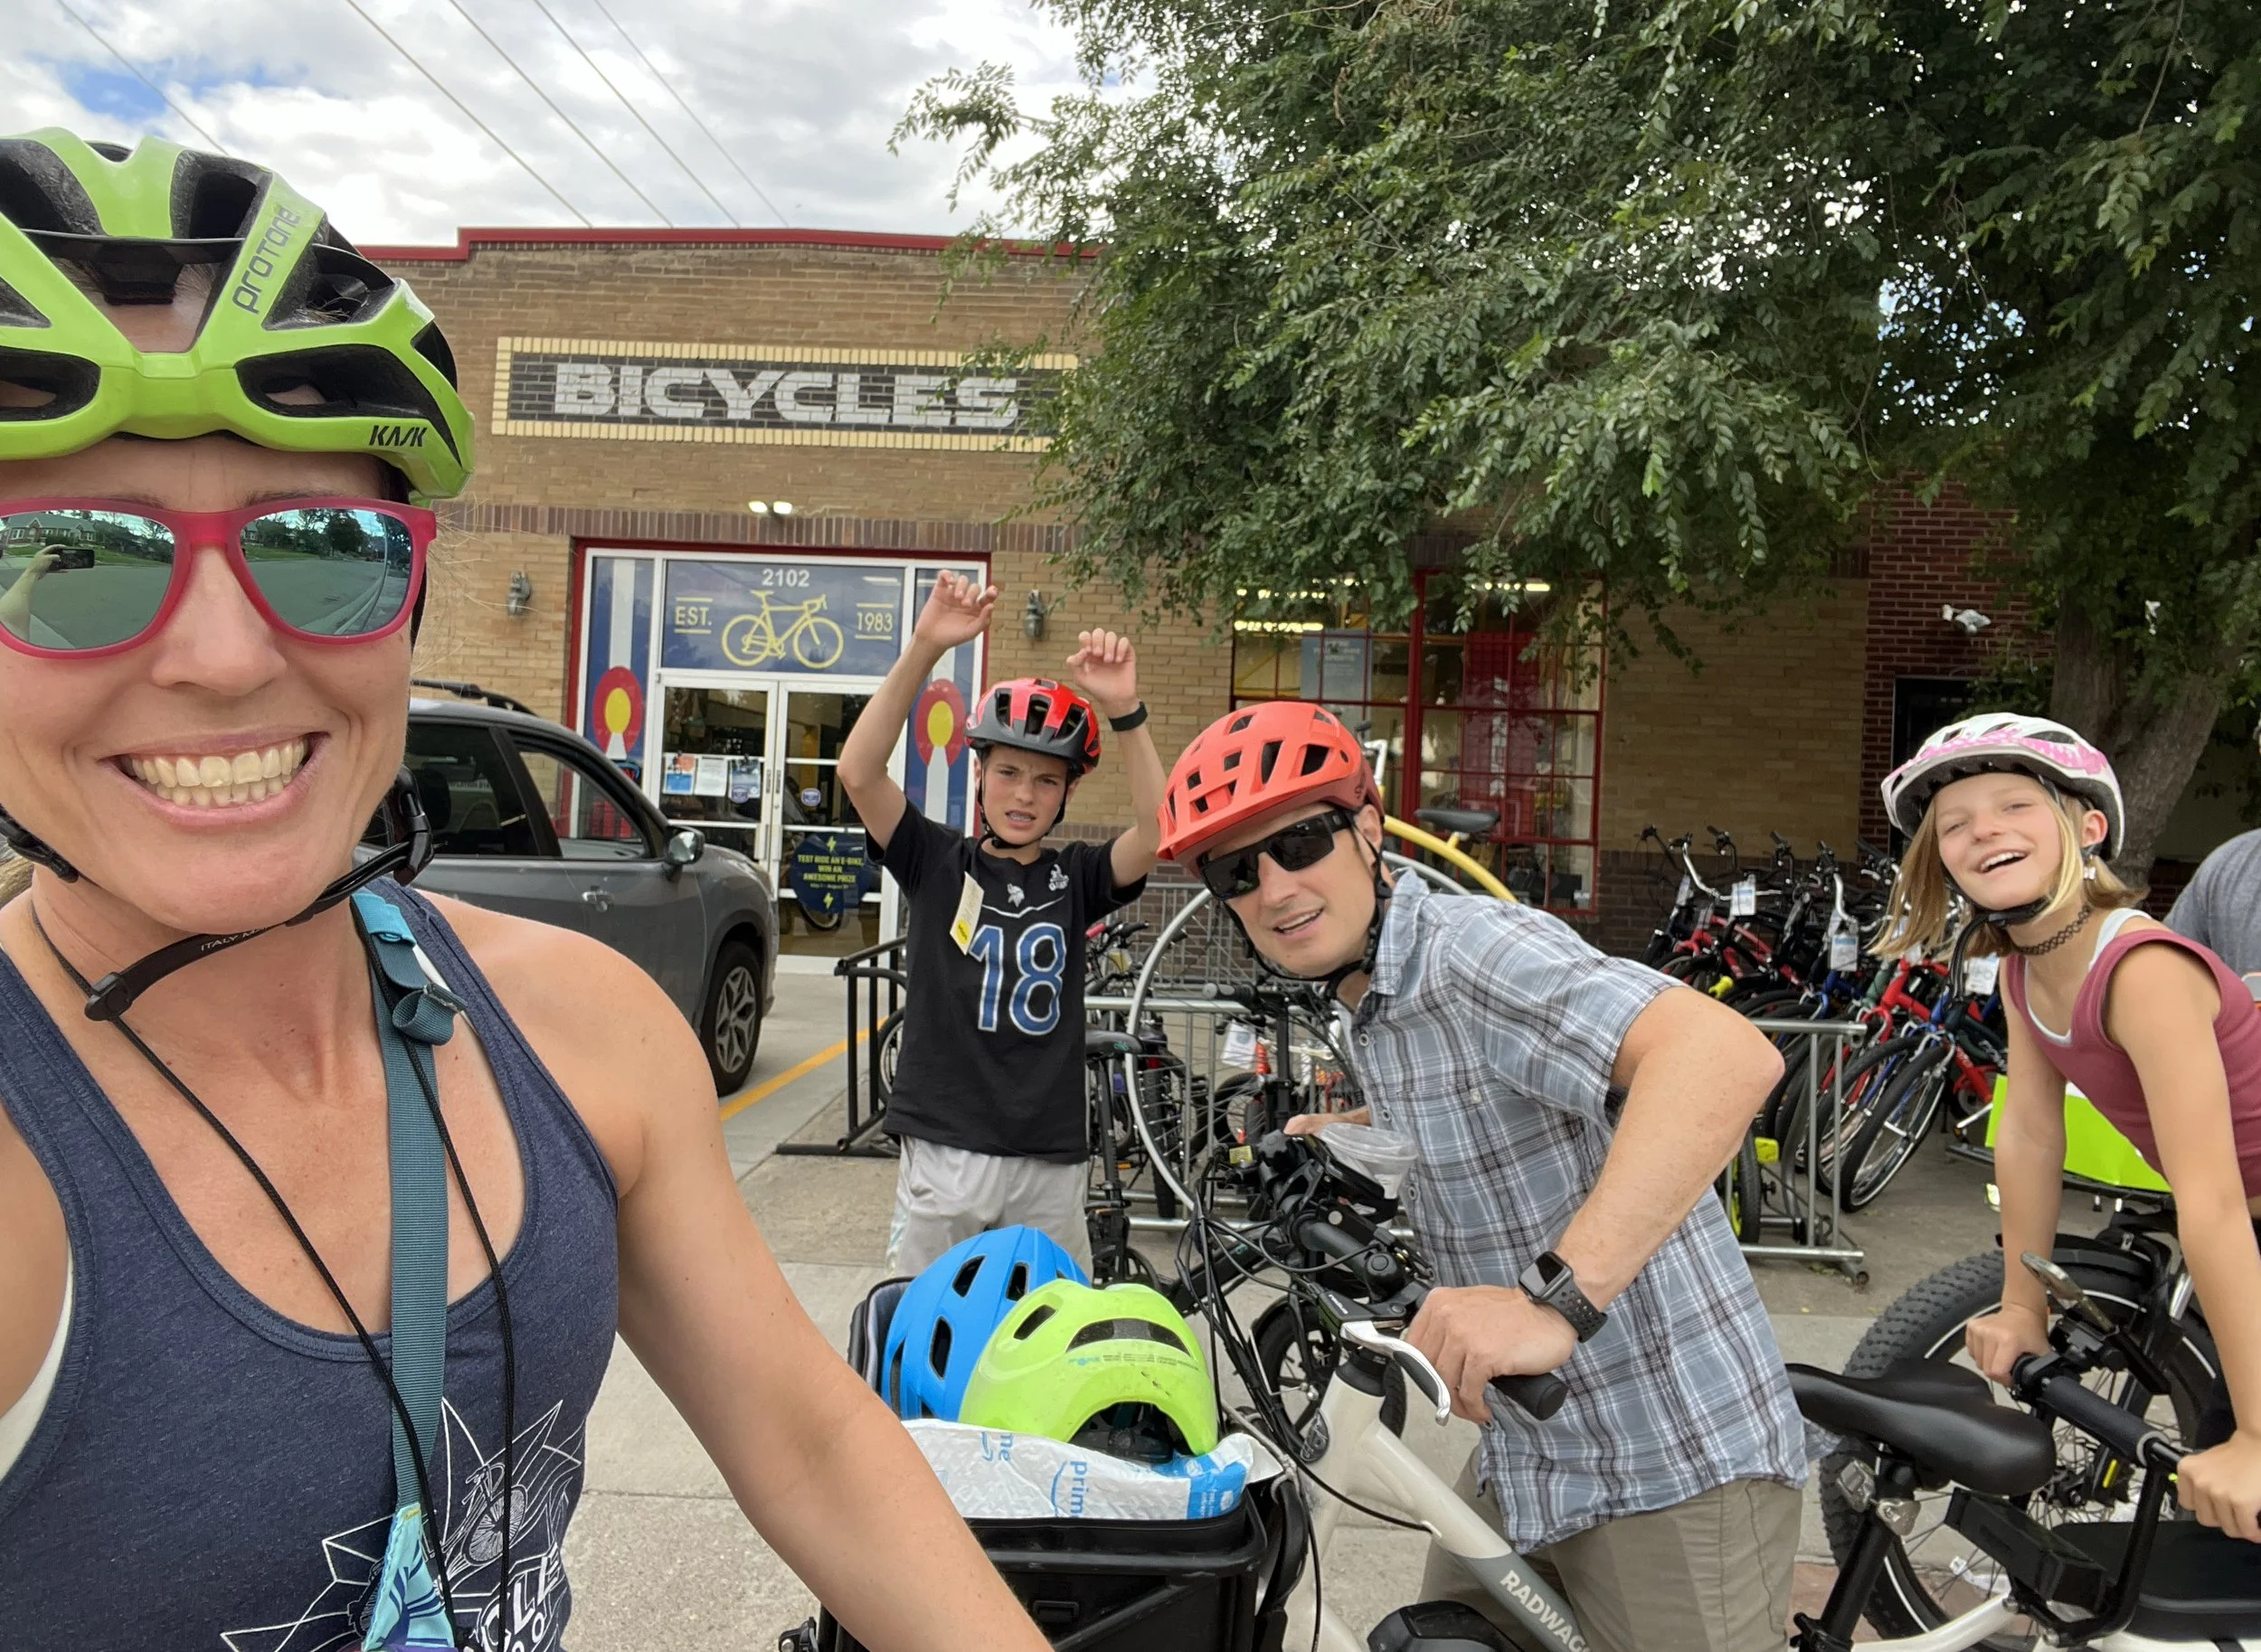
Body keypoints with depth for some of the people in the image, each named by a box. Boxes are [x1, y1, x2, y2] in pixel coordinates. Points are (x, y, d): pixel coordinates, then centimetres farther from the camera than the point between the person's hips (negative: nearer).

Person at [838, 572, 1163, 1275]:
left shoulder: (1075, 877, 3)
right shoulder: (937, 861, -1)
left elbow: (1156, 834, -15)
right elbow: (858, 770, -15)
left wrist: (1125, 712, -27)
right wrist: (925, 648, -26)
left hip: (1051, 1161, 2)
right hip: (944, 1149, -1)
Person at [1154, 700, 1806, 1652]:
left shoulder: (1477, 951, -24)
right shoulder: (1370, 1001, 6)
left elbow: (1728, 1056, -40)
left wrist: (1558, 1299, -45)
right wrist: (1329, 1136, 16)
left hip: (1673, 1474, -9)